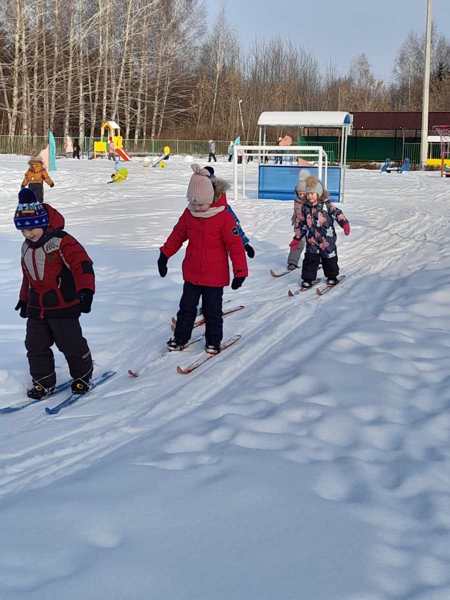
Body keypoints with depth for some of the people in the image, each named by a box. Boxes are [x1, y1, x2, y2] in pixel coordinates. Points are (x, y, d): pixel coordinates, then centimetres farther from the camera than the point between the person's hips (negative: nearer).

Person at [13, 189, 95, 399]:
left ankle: (82, 376, 24)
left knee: (72, 344, 2)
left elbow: (83, 265, -23)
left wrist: (85, 291, -34)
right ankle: (43, 381, 23)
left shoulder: (62, 242, -17)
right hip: (37, 309, 7)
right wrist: (24, 298, 28)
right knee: (35, 346, 9)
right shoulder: (27, 247, 8)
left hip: (63, 306, -7)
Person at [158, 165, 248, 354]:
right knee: (186, 308, 15)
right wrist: (164, 255, 16)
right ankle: (180, 337, 29)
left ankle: (213, 341, 26)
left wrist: (240, 272, -15)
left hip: (215, 276, -4)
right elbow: (177, 235, 12)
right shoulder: (188, 214, -3)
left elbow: (235, 245, -15)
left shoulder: (223, 217, -18)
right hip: (192, 274, 4)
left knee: (212, 311, 9)